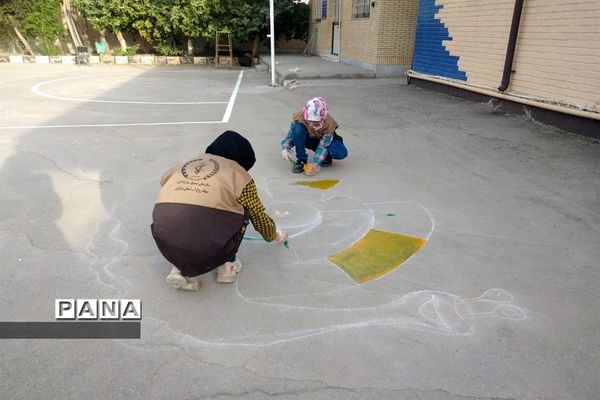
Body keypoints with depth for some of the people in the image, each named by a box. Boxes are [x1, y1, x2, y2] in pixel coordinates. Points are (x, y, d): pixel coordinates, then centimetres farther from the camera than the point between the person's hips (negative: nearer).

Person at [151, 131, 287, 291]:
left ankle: (180, 269, 18)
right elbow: (259, 217, 21)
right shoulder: (239, 174, 13)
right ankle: (227, 266, 23)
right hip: (209, 248, -3)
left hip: (166, 244, 3)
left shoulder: (182, 167, 23)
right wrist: (275, 235, 42)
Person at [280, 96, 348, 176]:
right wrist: (285, 149, -41)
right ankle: (301, 160, -17)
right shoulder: (300, 117, -29)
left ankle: (326, 157, 3)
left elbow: (323, 146, -31)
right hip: (307, 139, 2)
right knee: (297, 128, -34)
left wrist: (315, 164, -41)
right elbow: (290, 136, -22)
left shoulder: (329, 123, -32)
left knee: (341, 153, -33)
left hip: (325, 140, -1)